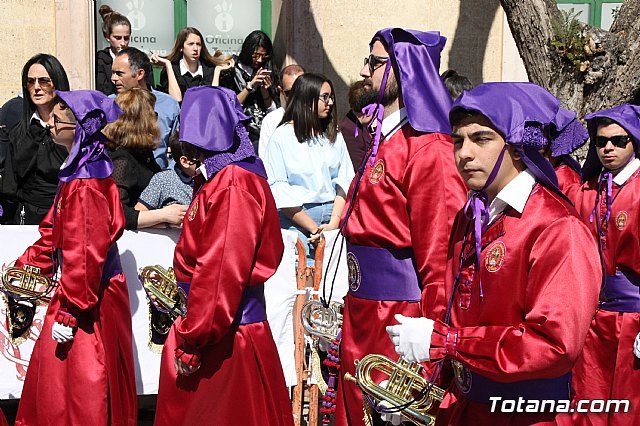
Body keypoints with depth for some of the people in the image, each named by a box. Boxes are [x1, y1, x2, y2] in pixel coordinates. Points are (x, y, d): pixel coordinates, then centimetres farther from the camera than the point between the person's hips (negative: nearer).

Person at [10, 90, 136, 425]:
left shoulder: (84, 184, -23)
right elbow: (54, 233, 16)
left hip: (88, 300, -10)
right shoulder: (78, 173, 8)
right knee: (54, 382, 21)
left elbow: (84, 255, -25)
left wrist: (69, 313, -22)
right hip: (78, 291, 10)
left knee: (79, 385, 3)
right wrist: (23, 266, 15)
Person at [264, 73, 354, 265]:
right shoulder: (282, 136, 2)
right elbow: (278, 190, -5)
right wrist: (314, 228, -8)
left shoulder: (335, 137, 16)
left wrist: (333, 224, -8)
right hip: (296, 220, -4)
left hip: (333, 215, 4)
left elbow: (344, 181, 8)